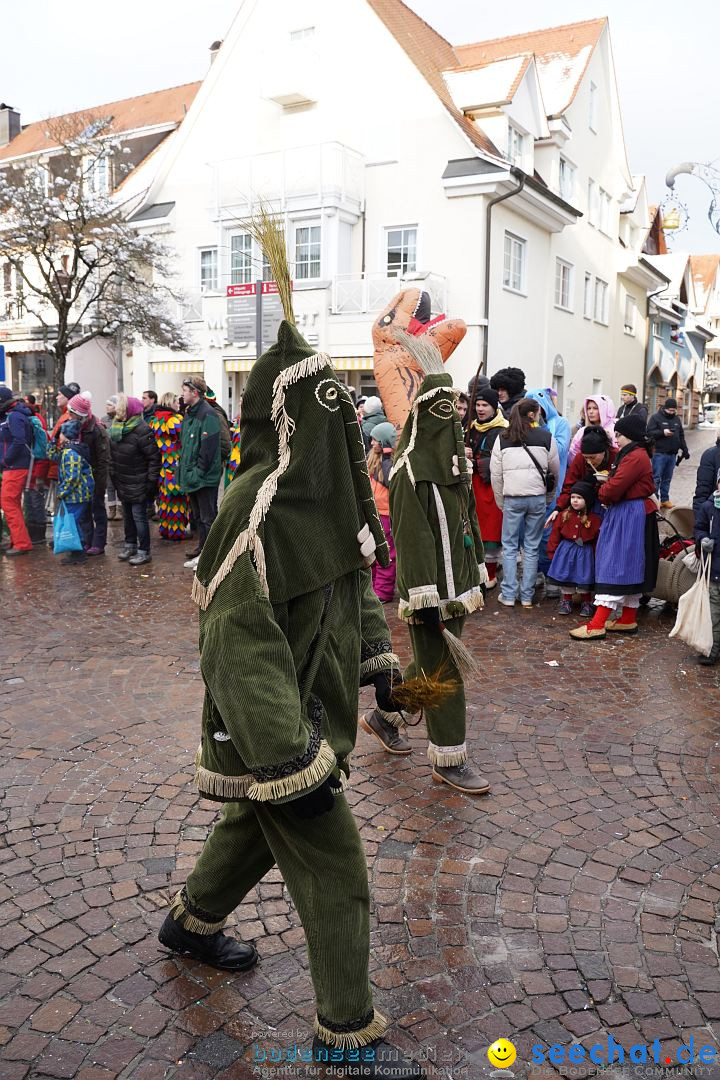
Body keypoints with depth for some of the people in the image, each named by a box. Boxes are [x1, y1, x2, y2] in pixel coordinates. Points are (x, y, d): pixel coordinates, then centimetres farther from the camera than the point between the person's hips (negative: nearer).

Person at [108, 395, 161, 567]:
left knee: (139, 516, -3)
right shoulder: (116, 428, 5)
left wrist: (151, 481, -18)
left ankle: (144, 551, 7)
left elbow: (154, 457, -18)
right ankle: (130, 545, 32)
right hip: (122, 483, 8)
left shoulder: (141, 430, -20)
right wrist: (113, 475, 15)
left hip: (138, 484, -8)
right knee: (127, 515, 18)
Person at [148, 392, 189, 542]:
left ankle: (165, 529, 22)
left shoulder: (153, 420, 7)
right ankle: (177, 530, 8)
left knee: (163, 498, 15)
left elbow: (152, 441, 12)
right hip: (175, 466, -6)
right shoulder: (176, 419, -14)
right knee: (177, 499, 3)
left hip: (160, 466, 6)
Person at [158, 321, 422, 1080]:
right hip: (272, 727, -9)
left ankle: (191, 924, 54)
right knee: (332, 871, 3)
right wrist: (293, 760, -31)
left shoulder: (327, 490, 3)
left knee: (256, 825, 28)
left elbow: (355, 581, 19)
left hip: (315, 702, 9)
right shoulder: (257, 508, -26)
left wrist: (377, 656, 13)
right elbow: (238, 643, -29)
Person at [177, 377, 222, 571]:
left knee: (208, 517, -3)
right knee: (198, 516, 17)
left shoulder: (208, 414, -15)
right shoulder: (189, 413, 15)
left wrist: (198, 472, -20)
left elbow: (208, 448, -21)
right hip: (191, 477, 9)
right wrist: (184, 469, 11)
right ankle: (202, 549, 28)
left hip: (205, 478, -9)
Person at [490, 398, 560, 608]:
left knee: (509, 546, 9)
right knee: (532, 547, 8)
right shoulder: (546, 437, 1)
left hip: (512, 498, 0)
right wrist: (549, 498, 22)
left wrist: (501, 502, 14)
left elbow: (496, 474, 5)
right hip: (537, 497, 0)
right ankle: (527, 596, 12)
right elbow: (555, 471, 9)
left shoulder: (502, 438, 4)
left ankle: (508, 595, 9)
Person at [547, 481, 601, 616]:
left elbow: (597, 540, -3)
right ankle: (566, 600, 24)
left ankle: (586, 602, 23)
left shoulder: (594, 519, -6)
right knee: (565, 575, 8)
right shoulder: (563, 516, -2)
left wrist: (596, 557, -6)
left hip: (585, 553, -1)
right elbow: (555, 535, 1)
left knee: (584, 577, 6)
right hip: (566, 551, 2)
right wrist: (553, 553, -1)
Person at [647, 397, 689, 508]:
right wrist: (663, 432, -22)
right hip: (659, 453, -6)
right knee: (656, 478, -5)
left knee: (667, 479, 10)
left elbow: (681, 436, 20)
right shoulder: (656, 417, -3)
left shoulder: (677, 419, 15)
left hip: (672, 454, 6)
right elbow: (649, 432, -12)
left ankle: (665, 499, 16)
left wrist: (685, 450, 14)